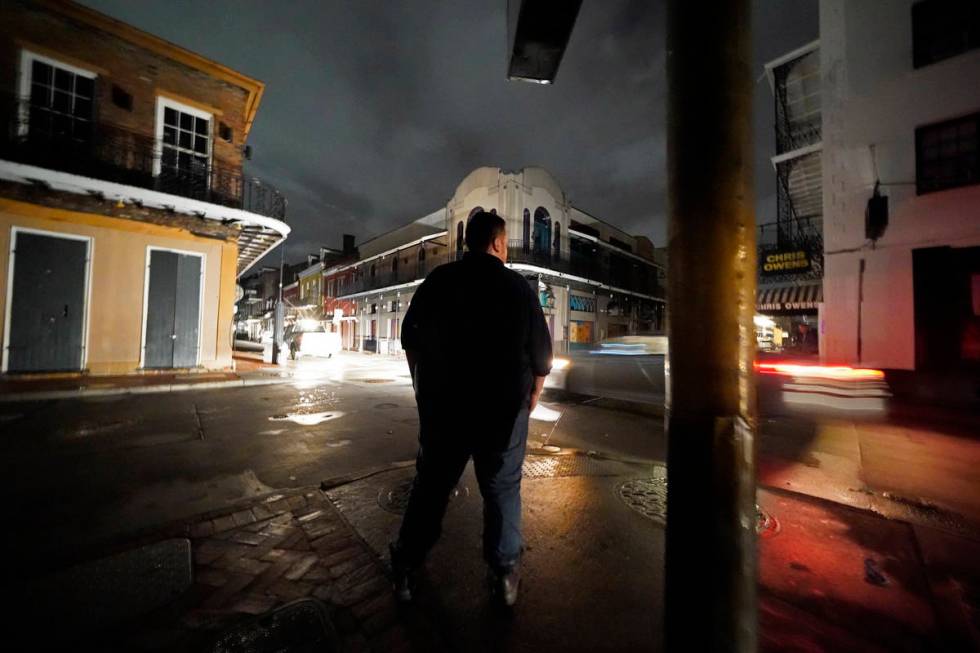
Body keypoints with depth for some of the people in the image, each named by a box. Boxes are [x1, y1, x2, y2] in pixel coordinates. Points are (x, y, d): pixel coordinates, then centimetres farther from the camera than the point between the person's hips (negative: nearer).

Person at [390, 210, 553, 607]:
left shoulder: (437, 281, -1)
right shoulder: (519, 287, -7)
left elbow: (409, 340, 6)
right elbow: (541, 355, -4)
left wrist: (423, 388, 18)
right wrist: (529, 398, 11)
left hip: (442, 405, 2)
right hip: (503, 410, -1)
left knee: (430, 486, 18)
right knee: (502, 490, 16)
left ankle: (406, 570, 35)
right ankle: (505, 577, 30)